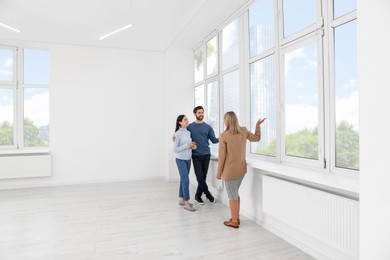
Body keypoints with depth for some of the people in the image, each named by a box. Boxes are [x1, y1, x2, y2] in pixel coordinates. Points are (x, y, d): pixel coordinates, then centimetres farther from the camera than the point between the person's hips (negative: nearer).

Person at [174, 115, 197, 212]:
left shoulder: (189, 132, 5)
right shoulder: (178, 133, -14)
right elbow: (175, 149, -15)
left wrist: (193, 146, -5)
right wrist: (187, 145, -20)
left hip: (188, 159, 6)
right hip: (181, 160, -6)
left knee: (183, 180, 13)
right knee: (186, 180, -7)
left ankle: (181, 199, 25)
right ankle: (186, 203, 2)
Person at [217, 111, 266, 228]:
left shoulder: (223, 136, -17)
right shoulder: (244, 131, -2)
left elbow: (221, 156, -14)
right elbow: (257, 138, 15)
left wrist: (219, 172, -4)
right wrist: (258, 125, 24)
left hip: (230, 171, -6)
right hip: (241, 169, 6)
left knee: (232, 196, 9)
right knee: (235, 193, 23)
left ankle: (234, 221, 23)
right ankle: (236, 217, 34)